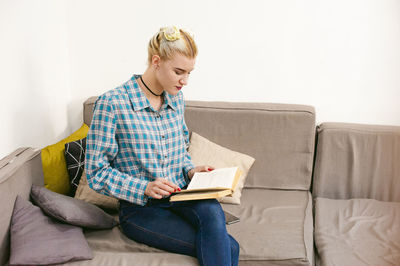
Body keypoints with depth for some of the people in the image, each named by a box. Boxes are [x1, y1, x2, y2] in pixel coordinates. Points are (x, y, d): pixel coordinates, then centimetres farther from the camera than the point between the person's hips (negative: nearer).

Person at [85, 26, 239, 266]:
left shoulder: (176, 98, 8)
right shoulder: (112, 103, -12)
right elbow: (97, 173, -11)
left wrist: (190, 170, 1)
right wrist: (144, 188, -23)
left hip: (181, 197, 6)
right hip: (141, 209, -5)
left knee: (212, 212, -32)